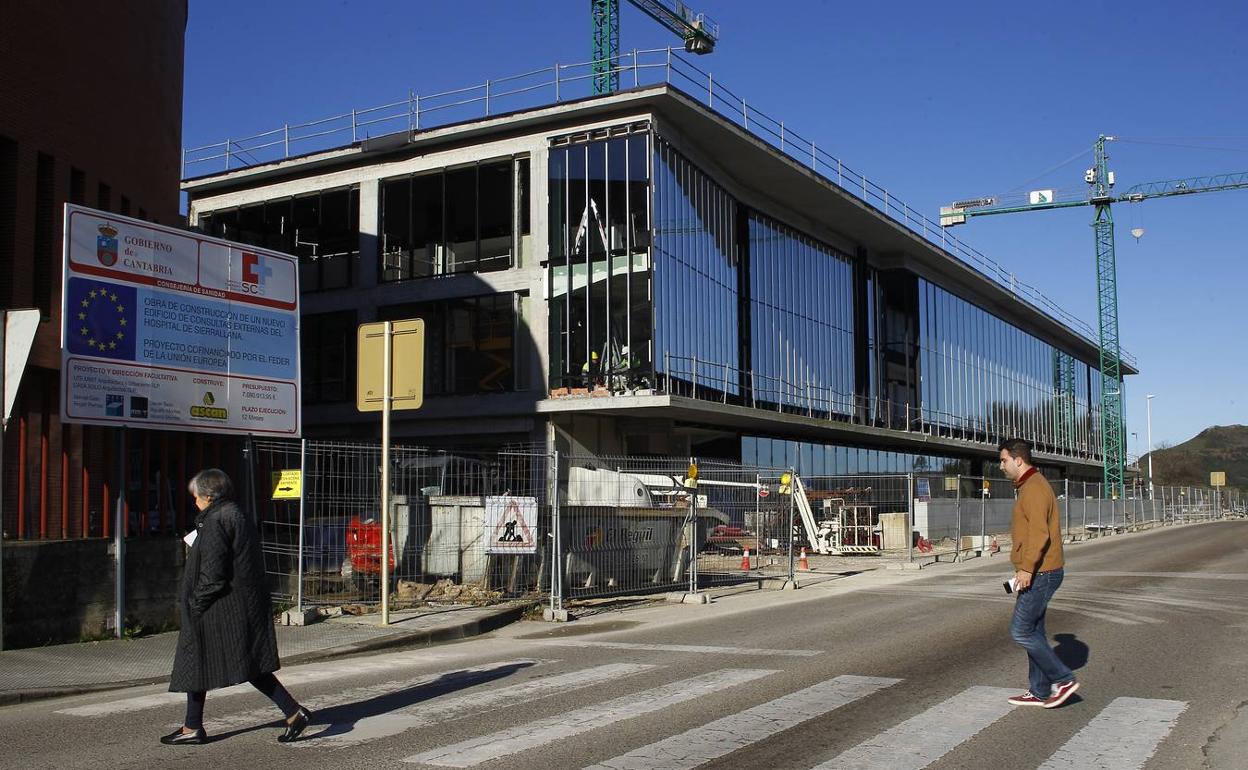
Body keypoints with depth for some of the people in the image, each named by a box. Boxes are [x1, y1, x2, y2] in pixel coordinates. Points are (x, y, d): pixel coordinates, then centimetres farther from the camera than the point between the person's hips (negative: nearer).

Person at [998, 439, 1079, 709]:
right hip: (1038, 573, 10)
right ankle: (1039, 691, 18)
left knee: (1020, 631, -5)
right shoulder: (1030, 487, 16)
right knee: (1033, 631, 13)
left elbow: (1039, 534, -26)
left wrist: (1026, 568, -28)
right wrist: (1025, 569, 22)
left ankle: (1063, 679, 1)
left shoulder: (1034, 488, -17)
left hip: (1039, 574, -10)